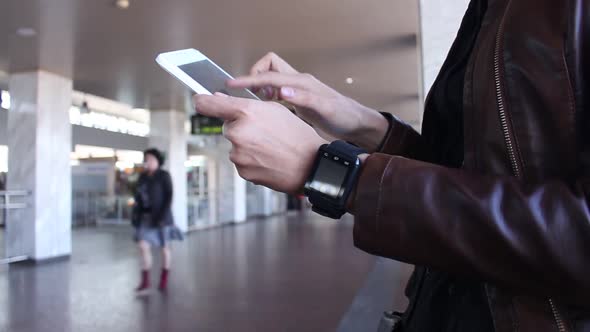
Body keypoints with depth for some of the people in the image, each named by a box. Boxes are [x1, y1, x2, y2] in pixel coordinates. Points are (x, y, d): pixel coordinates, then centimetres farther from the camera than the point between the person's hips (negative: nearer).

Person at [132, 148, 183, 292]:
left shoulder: (164, 175, -9)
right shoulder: (143, 177, 8)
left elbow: (169, 196, -14)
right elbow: (138, 197, 11)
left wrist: (163, 215, -22)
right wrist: (136, 215, 3)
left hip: (161, 216, -5)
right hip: (146, 217, 5)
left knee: (164, 247, 4)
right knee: (143, 246, -4)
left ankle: (164, 280, 17)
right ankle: (145, 280, 5)